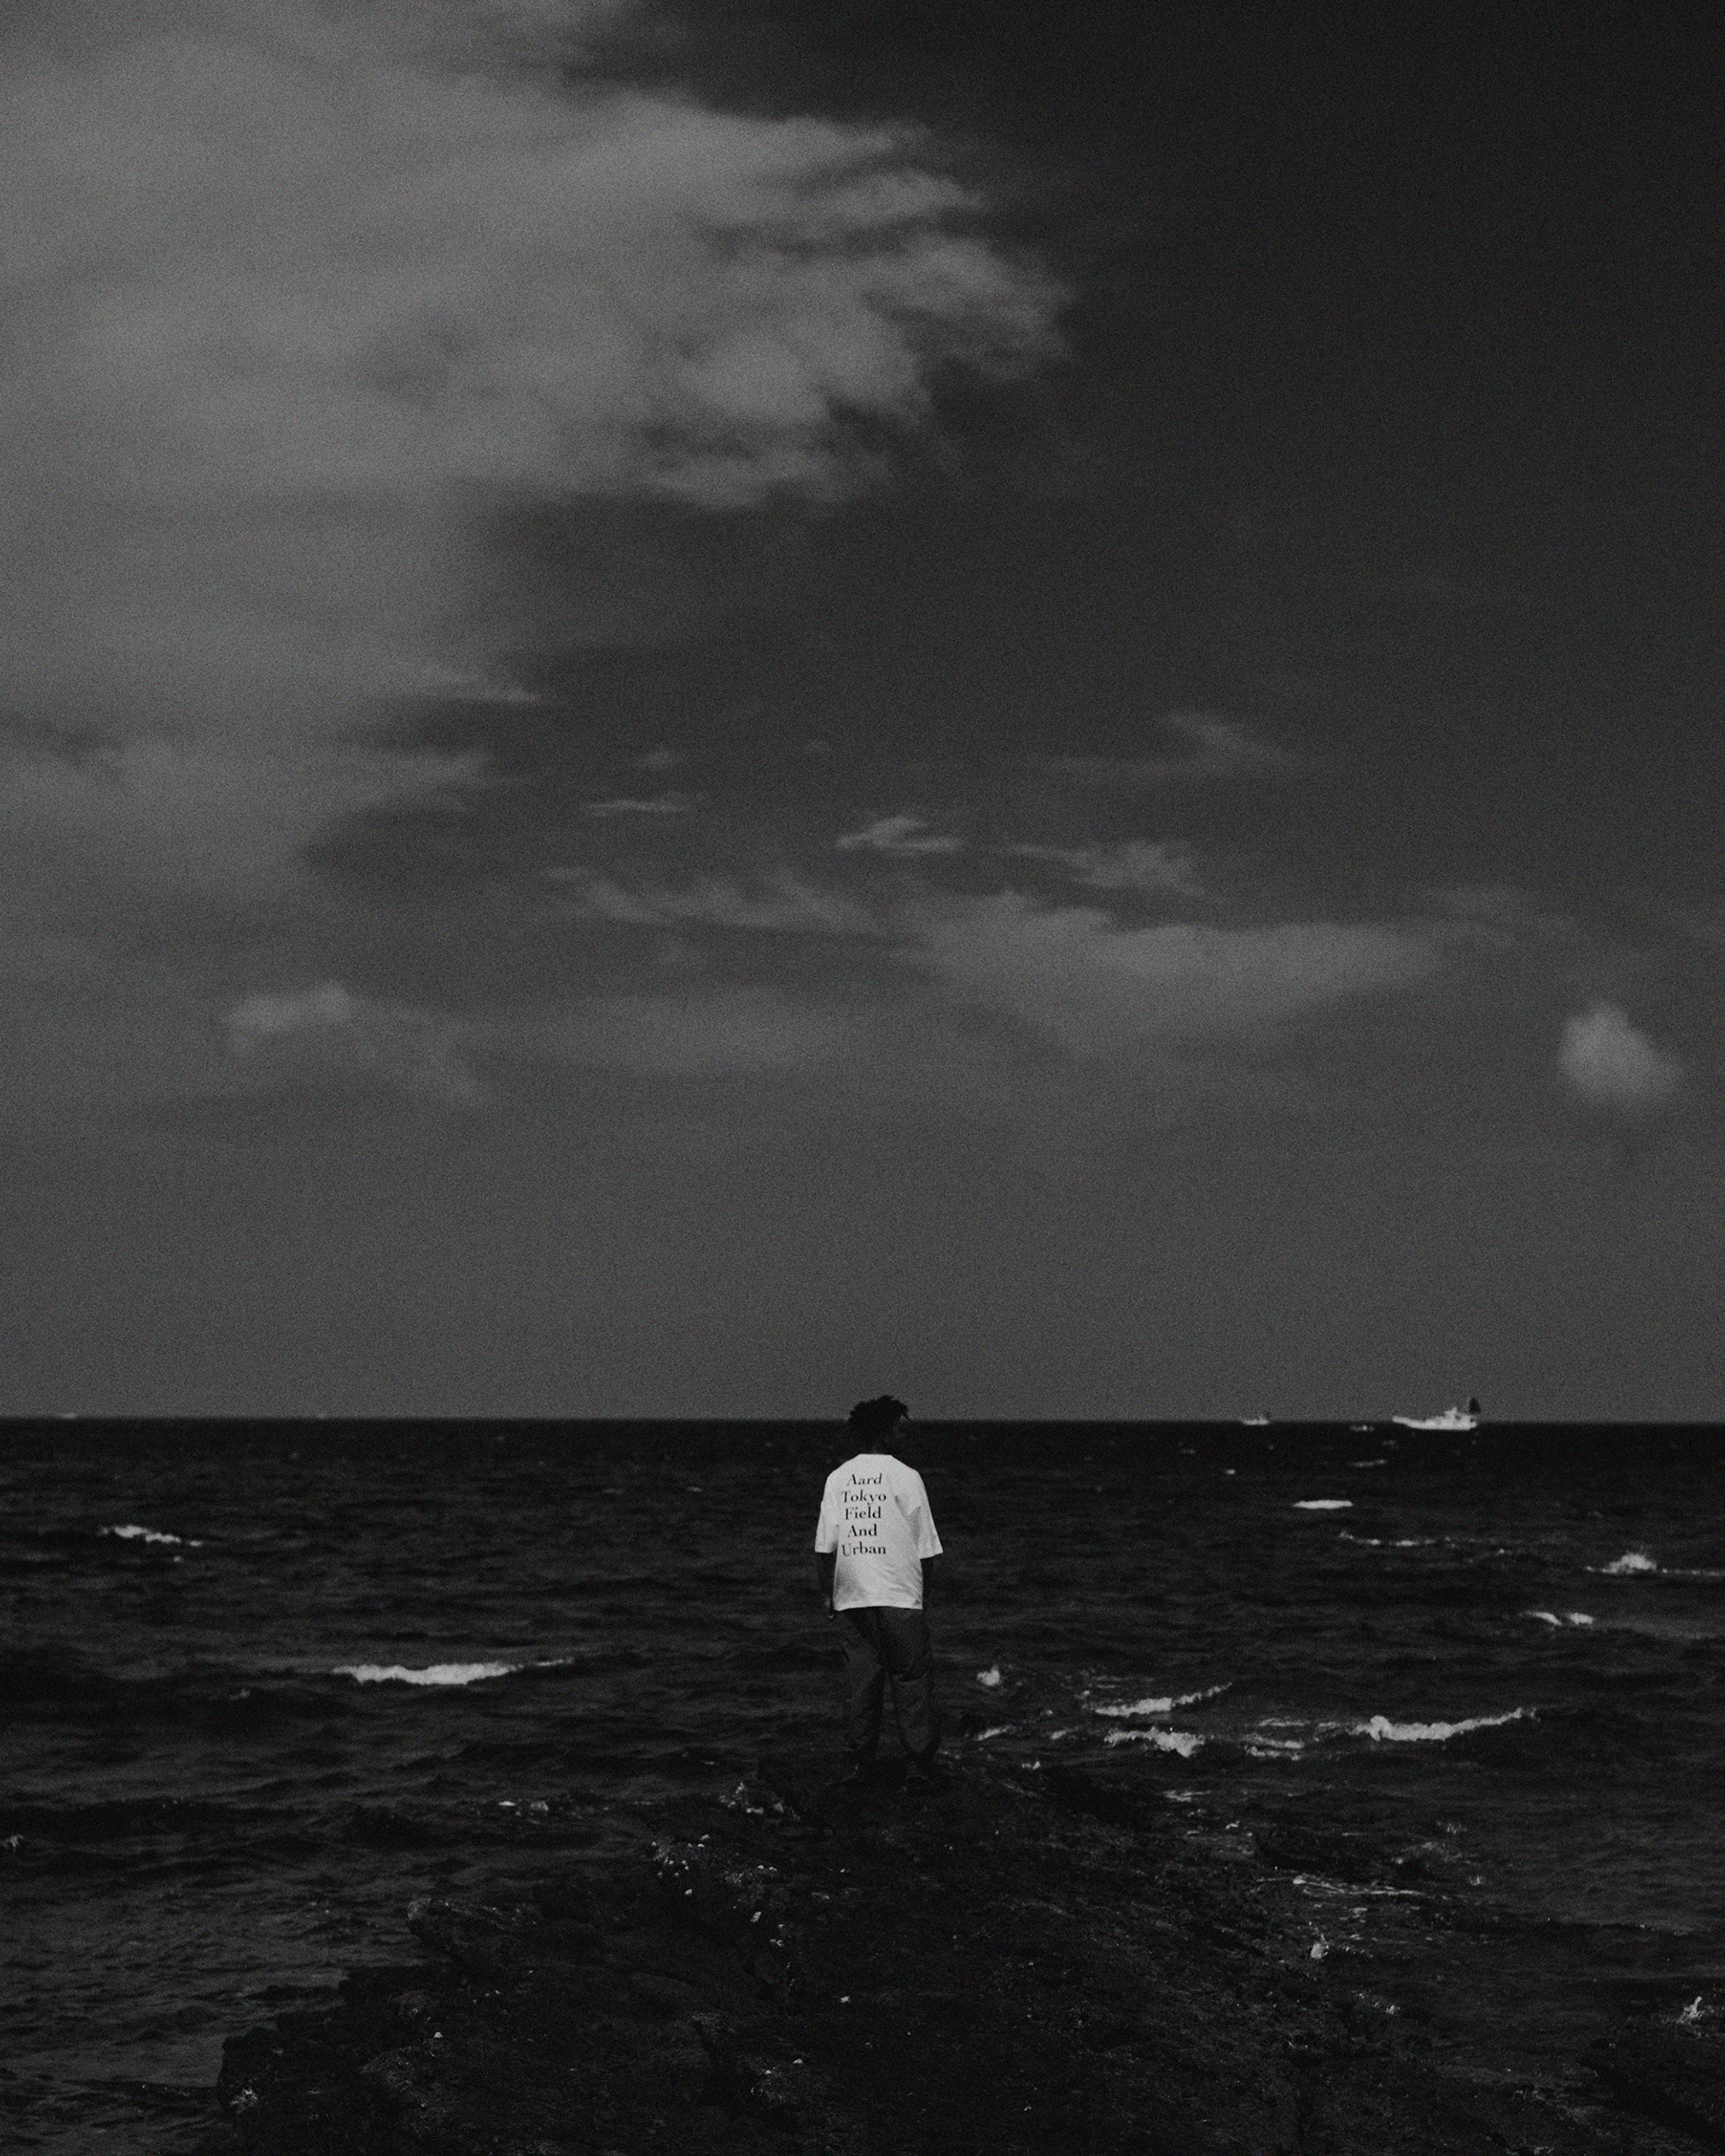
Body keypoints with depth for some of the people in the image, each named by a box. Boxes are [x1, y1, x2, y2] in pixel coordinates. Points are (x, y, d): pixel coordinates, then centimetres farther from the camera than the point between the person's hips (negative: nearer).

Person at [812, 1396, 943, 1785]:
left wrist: (826, 1593, 14)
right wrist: (925, 1594, 7)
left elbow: (824, 1546, 5)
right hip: (900, 1596, -4)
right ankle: (920, 1762, 3)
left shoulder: (837, 1478, 5)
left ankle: (856, 1762, 11)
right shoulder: (905, 1477, -5)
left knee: (860, 1679, 10)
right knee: (911, 1679, 4)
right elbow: (925, 1549, -4)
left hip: (851, 1599, 4)